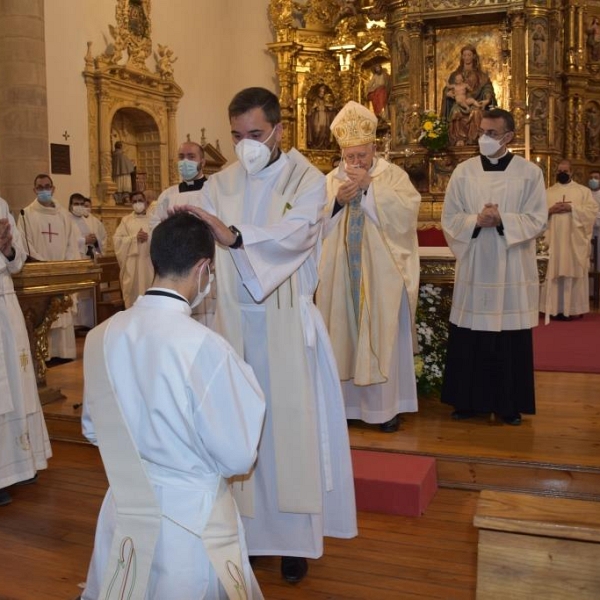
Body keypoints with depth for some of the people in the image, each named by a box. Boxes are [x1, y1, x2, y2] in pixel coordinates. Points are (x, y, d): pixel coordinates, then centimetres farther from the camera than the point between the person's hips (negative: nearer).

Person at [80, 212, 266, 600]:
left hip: (125, 510, 5)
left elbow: (94, 430, 9)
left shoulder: (100, 337, -7)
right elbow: (238, 458, -13)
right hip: (191, 519, -5)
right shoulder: (206, 347, -24)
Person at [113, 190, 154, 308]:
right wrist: (135, 238, -11)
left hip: (151, 262, 0)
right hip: (132, 265, 0)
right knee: (134, 293, 0)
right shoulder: (126, 220, 11)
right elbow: (117, 240, 1)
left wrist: (149, 238, -15)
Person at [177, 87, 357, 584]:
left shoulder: (307, 179, -4)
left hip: (286, 323, -3)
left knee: (289, 424, 5)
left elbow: (295, 233, -25)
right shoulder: (219, 184, 7)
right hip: (233, 321, 3)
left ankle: (296, 538, 19)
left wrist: (233, 236, -39)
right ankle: (246, 527, 25)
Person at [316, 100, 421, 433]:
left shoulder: (393, 175, 2)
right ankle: (347, 402, 17)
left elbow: (407, 210, -15)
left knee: (382, 337, 1)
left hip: (381, 275, -2)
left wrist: (369, 186, -17)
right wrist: (336, 202, -15)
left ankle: (385, 405, 12)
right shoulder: (330, 180, 9)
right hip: (341, 275, 3)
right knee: (344, 335, 6)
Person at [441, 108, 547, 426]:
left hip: (512, 270, -1)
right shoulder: (463, 171, 4)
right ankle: (468, 400, 18)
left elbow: (537, 220, -4)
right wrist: (476, 221, -16)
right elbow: (449, 218, 2)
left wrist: (502, 220, -19)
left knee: (511, 339, 4)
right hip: (473, 267, 1)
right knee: (469, 338, 4)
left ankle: (509, 404, 17)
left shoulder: (530, 172, 0)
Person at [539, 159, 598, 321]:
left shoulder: (583, 191, 9)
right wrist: (550, 210, -11)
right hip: (553, 240, 2)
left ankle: (572, 308, 0)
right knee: (554, 273, -2)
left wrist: (572, 207, -13)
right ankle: (555, 309, 1)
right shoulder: (547, 192, 14)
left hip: (575, 240, -1)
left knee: (574, 273, -4)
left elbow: (593, 210, -3)